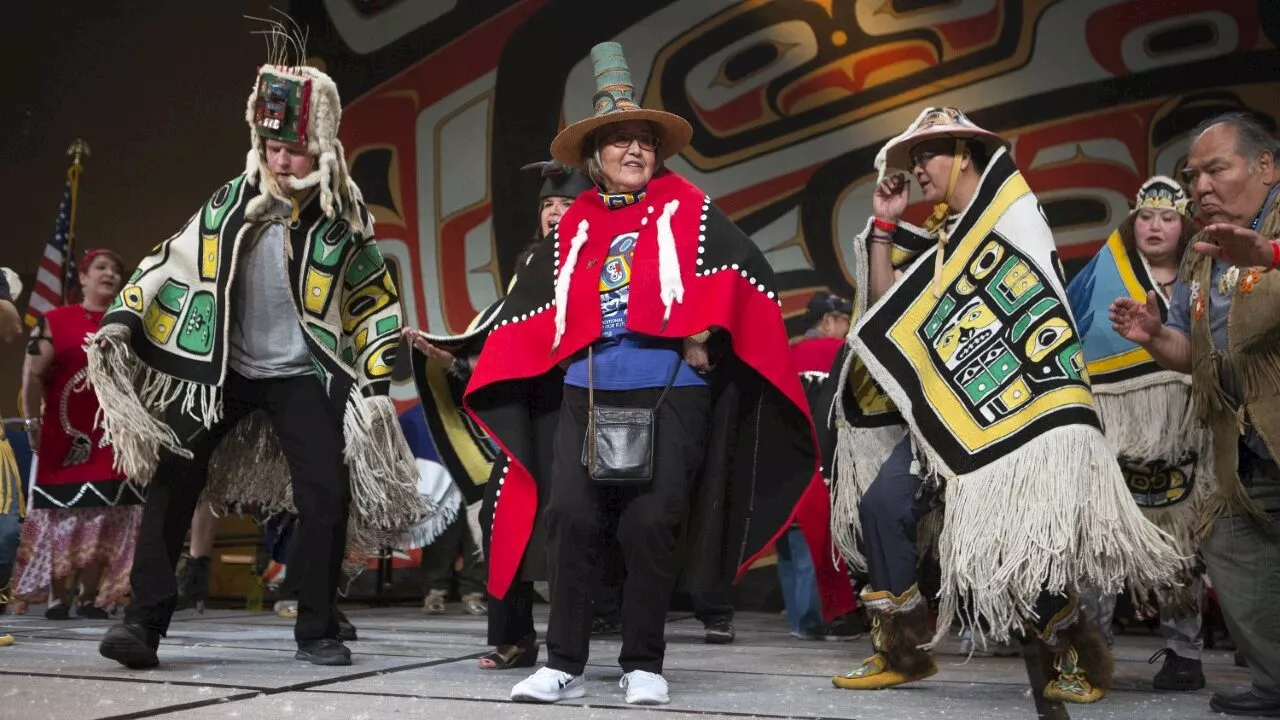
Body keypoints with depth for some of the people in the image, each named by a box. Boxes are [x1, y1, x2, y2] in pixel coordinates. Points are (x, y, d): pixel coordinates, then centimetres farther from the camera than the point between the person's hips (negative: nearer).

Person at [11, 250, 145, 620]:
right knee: (61, 513, 0)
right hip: (65, 435, -2)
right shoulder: (54, 321, 4)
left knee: (105, 517, 1)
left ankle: (91, 598, 9)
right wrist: (32, 421, -5)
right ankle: (55, 597, 8)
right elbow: (33, 374, 1)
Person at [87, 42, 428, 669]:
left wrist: (375, 384, -5)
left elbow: (376, 304, 1)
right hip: (220, 369, 2)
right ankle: (144, 620, 3)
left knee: (327, 496, -8)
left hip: (301, 375, -1)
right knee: (171, 481, -6)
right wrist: (121, 321, -7)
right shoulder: (231, 203, -1)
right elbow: (173, 262, 4)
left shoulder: (342, 219, -5)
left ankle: (317, 632, 6)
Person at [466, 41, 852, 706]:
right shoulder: (573, 227, 14)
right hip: (586, 391, 3)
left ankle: (643, 666, 8)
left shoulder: (687, 209, 6)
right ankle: (564, 665, 6)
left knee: (647, 525, -6)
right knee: (569, 518, -4)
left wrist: (705, 338, -9)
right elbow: (534, 305, 19)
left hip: (670, 390, -3)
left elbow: (743, 273, -2)